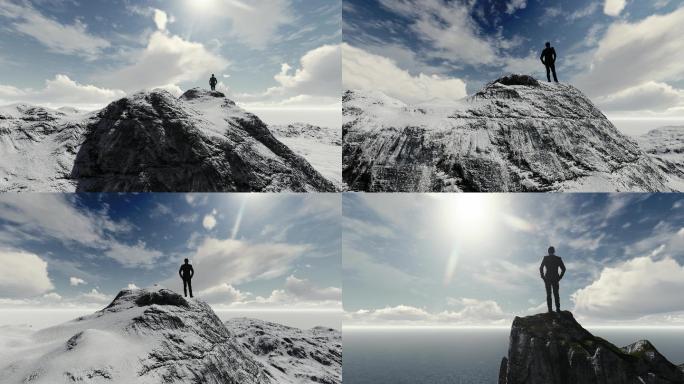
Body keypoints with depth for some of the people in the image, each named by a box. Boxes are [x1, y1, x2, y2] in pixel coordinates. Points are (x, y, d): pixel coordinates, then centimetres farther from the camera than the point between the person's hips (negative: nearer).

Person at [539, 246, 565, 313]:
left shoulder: (545, 258, 1)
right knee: (556, 294, 7)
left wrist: (543, 277, 0)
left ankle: (550, 309, -7)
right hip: (555, 279, 1)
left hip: (547, 278, -1)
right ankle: (558, 308, -3)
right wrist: (559, 277, 5)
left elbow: (541, 268, -7)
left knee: (548, 294, 1)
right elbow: (563, 269, 0)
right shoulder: (558, 259, 4)